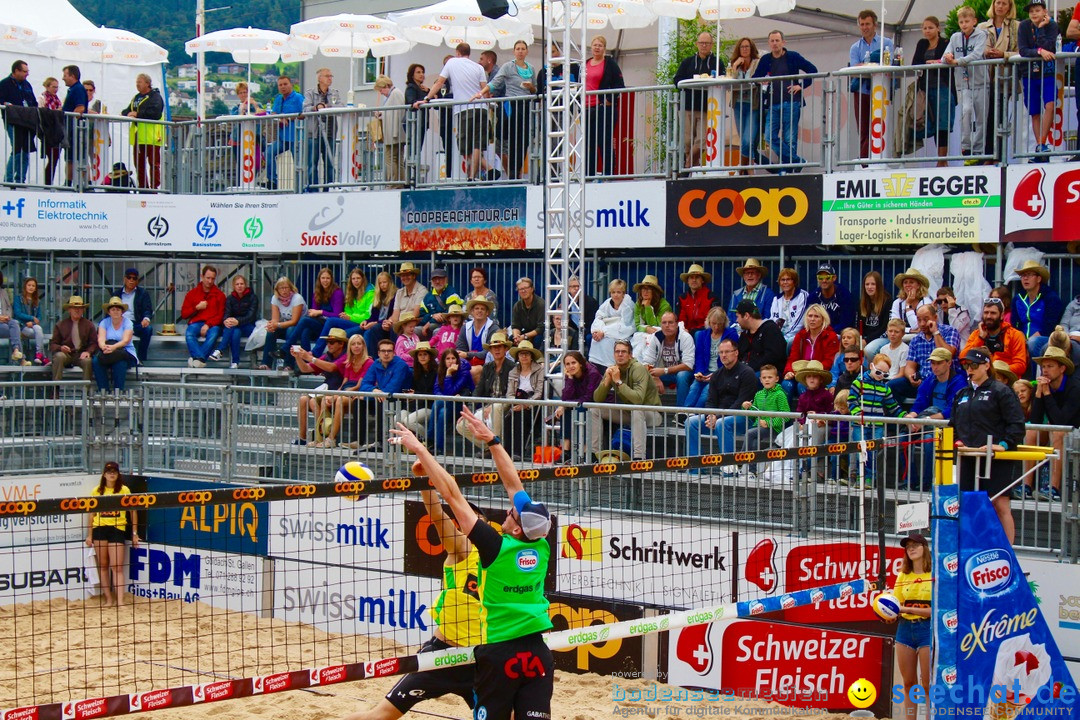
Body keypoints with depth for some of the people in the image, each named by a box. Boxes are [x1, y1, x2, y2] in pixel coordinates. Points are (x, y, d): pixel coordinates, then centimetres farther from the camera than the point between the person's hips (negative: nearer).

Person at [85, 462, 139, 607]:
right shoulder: (96, 491, 8)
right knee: (103, 566, 6)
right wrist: (90, 534, 12)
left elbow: (133, 511, 5)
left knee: (117, 567, -9)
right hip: (100, 529, 3)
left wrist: (134, 533, 3)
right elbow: (92, 514, 14)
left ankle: (120, 601, -16)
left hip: (117, 529, -3)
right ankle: (109, 599, 13)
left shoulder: (124, 490, 1)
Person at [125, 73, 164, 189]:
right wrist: (126, 114, -4)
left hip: (151, 136, -8)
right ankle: (143, 187, 15)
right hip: (138, 136, 8)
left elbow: (155, 113, -18)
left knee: (154, 163, -5)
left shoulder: (155, 97, -5)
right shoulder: (136, 98, 21)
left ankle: (154, 187, -5)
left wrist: (138, 114, -16)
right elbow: (128, 111, 20)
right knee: (139, 163, 9)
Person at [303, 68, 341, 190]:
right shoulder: (310, 92, 6)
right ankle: (312, 190, -1)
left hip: (330, 133, 3)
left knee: (330, 164, 4)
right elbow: (305, 109, -8)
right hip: (313, 133, -3)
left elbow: (340, 107, -1)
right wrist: (316, 108, -26)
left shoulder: (335, 93, 14)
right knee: (312, 164, -4)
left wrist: (325, 106, -14)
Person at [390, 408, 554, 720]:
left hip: (499, 652, -4)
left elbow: (452, 494, -11)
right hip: (537, 651, 4)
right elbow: (514, 485, 8)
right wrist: (491, 440, 15)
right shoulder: (541, 546, -1)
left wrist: (419, 449, -7)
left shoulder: (495, 547, -14)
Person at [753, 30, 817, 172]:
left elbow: (812, 70, 5)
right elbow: (755, 79, 15)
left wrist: (801, 85, -3)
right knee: (770, 136, -6)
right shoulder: (765, 60, 14)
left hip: (791, 103, -4)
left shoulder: (792, 57, 5)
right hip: (773, 104, 4)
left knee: (789, 138, -4)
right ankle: (797, 161, -1)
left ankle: (787, 167, 2)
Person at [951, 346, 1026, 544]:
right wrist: (956, 441, 9)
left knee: (1001, 505, -7)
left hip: (998, 460, -6)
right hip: (969, 459, 6)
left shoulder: (1000, 391, -3)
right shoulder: (962, 394, 18)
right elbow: (953, 424, 27)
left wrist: (1004, 444, -18)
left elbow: (1017, 424, -7)